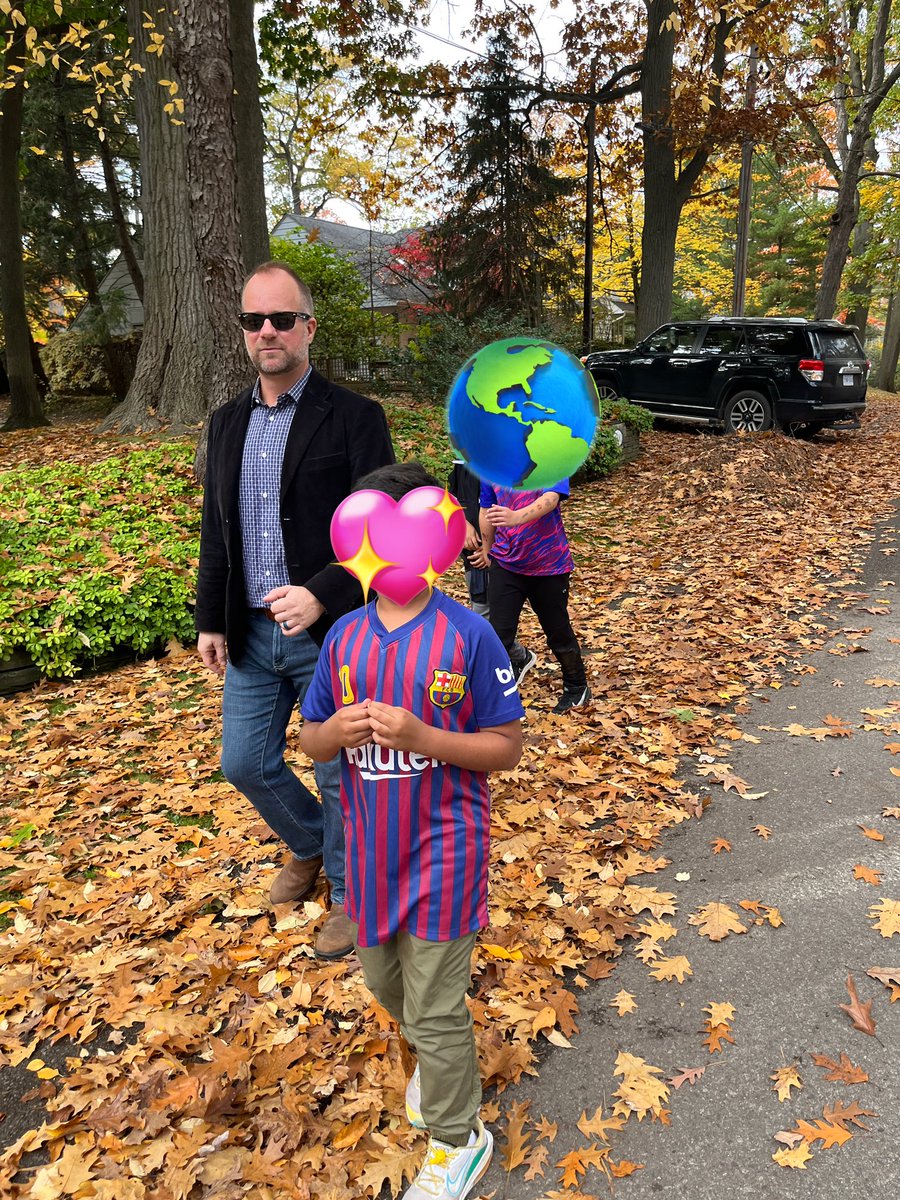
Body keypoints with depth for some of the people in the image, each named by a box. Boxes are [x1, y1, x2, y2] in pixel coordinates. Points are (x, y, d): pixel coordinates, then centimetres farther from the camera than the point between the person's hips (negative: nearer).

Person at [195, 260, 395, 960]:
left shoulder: (354, 416, -10)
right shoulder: (227, 422, 8)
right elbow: (216, 531, 13)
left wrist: (323, 594, -26)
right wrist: (211, 620, 10)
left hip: (332, 633, -6)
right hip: (252, 634, 6)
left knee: (340, 775, 8)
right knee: (246, 763, 16)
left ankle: (350, 890, 33)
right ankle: (310, 848, 44)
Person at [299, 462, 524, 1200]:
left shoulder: (469, 635, -16)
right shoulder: (345, 636, -2)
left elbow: (506, 748, -12)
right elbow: (310, 740, 6)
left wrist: (422, 737, -26)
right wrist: (337, 731, -17)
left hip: (443, 850, -5)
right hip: (371, 847, 6)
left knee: (434, 1006, 7)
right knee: (384, 981, 25)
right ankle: (436, 1060, 56)